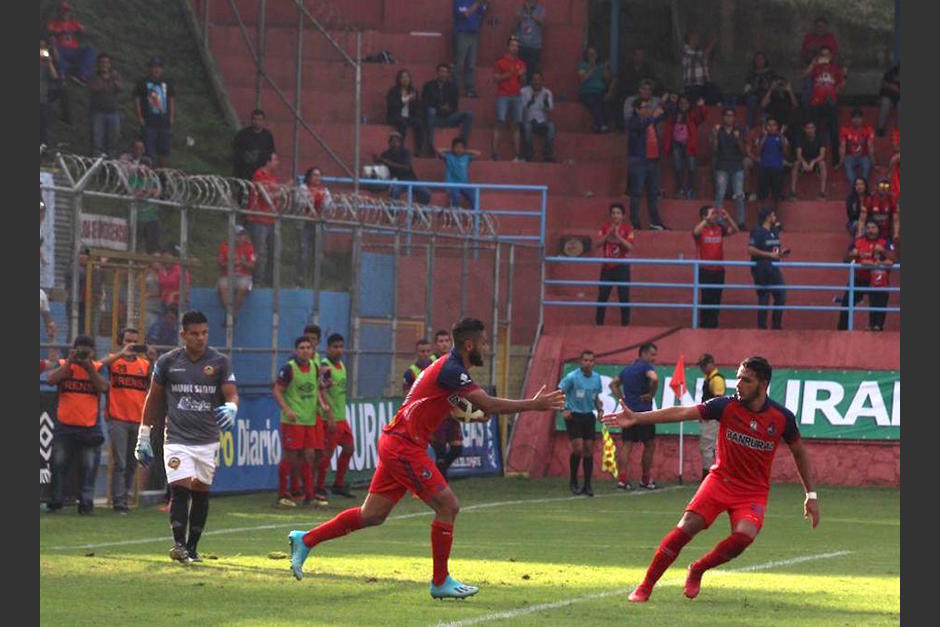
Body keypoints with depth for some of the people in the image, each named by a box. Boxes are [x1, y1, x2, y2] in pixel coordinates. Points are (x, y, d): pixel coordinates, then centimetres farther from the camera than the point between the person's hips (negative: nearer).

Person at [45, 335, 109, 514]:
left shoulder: (98, 368, 6)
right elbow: (50, 380, -12)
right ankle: (55, 501, 14)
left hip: (90, 427, 0)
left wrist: (89, 366, -14)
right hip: (64, 426, 0)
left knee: (88, 467, 0)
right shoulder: (63, 365, 6)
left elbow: (103, 387, -10)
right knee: (58, 465, 4)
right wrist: (70, 362, -14)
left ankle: (86, 502, 7)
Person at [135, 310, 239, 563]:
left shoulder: (220, 362, 2)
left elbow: (232, 394, -4)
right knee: (180, 490, -16)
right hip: (176, 440, -2)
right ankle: (179, 544, -22)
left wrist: (230, 408, -29)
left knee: (201, 494, 7)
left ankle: (192, 547, 17)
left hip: (207, 441, 2)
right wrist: (143, 436, 12)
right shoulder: (167, 362, 2)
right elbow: (153, 399, 11)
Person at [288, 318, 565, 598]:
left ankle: (305, 540, 19)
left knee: (372, 515, 12)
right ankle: (440, 582, 0)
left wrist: (469, 415, 5)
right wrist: (534, 405, -19)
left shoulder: (450, 367, 13)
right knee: (448, 505, -9)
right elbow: (489, 405, -25)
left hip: (395, 444, 10)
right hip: (403, 446, -10)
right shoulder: (451, 370, -19)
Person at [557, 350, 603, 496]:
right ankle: (573, 481, 5)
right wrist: (564, 409, -19)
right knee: (578, 448, -13)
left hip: (589, 416, 5)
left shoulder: (596, 378, 6)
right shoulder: (572, 377, -10)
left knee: (589, 449, 1)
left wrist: (600, 408, 1)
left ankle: (587, 485, 8)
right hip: (573, 416, -5)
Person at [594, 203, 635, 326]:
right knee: (602, 296, 3)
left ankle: (625, 324, 4)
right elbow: (598, 244, -4)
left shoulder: (627, 228, -3)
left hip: (622, 267, -2)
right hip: (607, 267, 2)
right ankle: (598, 323, 11)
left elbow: (630, 247, -13)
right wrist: (608, 233, -17)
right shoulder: (605, 227, 4)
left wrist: (617, 236, -21)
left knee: (624, 297, -3)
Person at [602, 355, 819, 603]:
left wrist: (811, 495, 9)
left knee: (744, 536, -26)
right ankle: (645, 587, -7)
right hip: (720, 480, 0)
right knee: (686, 528, -18)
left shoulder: (782, 418, -8)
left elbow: (799, 453, 8)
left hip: (754, 492, 0)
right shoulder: (727, 406, -10)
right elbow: (682, 413, -16)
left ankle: (697, 570, 1)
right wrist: (637, 418, -25)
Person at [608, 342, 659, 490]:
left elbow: (613, 384, 24)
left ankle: (622, 479, -8)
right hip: (643, 411, -6)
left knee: (626, 445, 2)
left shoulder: (627, 369, 17)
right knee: (650, 445, 7)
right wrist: (651, 394, -13)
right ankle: (645, 479, 11)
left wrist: (622, 398, 16)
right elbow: (654, 378, -28)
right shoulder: (646, 367, -7)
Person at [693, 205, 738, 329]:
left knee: (716, 299, 7)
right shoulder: (700, 229, -6)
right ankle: (704, 325, 2)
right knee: (707, 298, -5)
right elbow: (696, 232, -28)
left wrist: (727, 218, -14)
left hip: (719, 270, 4)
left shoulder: (719, 229, 6)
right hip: (705, 270, -4)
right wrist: (708, 219, -31)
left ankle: (714, 325, 14)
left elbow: (734, 230, 0)